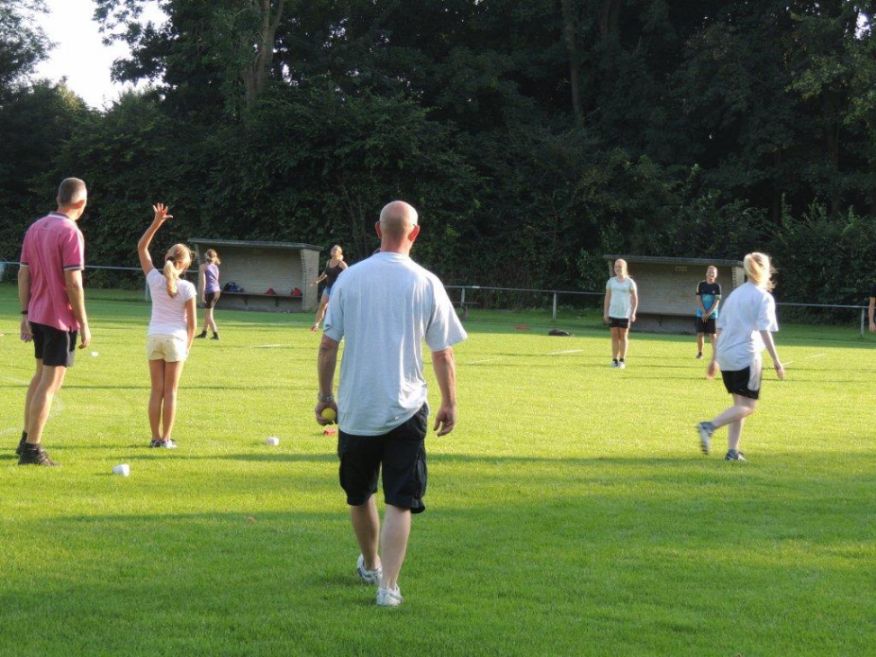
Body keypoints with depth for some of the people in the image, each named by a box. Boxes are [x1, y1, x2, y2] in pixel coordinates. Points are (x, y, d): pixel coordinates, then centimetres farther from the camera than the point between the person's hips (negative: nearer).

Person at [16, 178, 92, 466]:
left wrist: (25, 315, 13)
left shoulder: (35, 228, 7)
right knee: (51, 383, -3)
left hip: (37, 315, 8)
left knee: (40, 375, 21)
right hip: (62, 319, -8)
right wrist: (84, 325, -13)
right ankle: (32, 449, -3)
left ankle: (27, 440, 27)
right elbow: (73, 283, -19)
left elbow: (24, 274, 8)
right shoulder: (71, 232, -15)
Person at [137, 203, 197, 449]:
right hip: (176, 338, -3)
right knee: (170, 392, 4)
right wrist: (188, 345, 8)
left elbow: (141, 247, 5)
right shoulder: (187, 288, -10)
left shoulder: (154, 280, -4)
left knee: (156, 390, 9)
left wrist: (156, 222, 0)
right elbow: (192, 322, -7)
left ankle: (156, 437, 8)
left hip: (154, 337, 3)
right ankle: (166, 438, 4)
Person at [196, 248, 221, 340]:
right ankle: (204, 333, 30)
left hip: (209, 291, -7)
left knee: (208, 314, -1)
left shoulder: (203, 266, -4)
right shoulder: (215, 267, 14)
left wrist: (202, 294, -10)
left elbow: (203, 280, -10)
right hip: (217, 291, 7)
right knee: (207, 312, 20)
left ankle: (216, 334, -9)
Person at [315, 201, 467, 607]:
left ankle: (370, 565, 39)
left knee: (359, 495, 21)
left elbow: (328, 345, 0)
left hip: (355, 408, 2)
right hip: (406, 410, -2)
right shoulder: (426, 284, -5)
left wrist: (324, 394, 11)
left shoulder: (350, 278, -1)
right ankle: (388, 586, -10)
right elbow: (443, 354, -2)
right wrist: (449, 404, 8)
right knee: (400, 502, -1)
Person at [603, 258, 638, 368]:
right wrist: (605, 313, 4)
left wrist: (633, 313, -8)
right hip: (613, 313, 3)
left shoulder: (630, 282, -1)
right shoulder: (611, 281, 7)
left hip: (625, 314, -3)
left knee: (623, 337, 0)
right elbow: (607, 298, 10)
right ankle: (615, 360, 5)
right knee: (614, 336, 2)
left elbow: (635, 299, 0)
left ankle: (622, 361, 5)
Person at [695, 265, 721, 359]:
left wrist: (709, 313, -15)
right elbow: (698, 299, -2)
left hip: (712, 314, -2)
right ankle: (700, 352, 18)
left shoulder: (717, 286, -3)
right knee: (700, 334, 2)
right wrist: (704, 312, -12)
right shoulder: (701, 285, 2)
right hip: (701, 314, 2)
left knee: (712, 334, -5)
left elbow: (717, 301, -8)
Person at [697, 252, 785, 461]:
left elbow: (720, 328, 16)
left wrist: (714, 358, 21)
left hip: (726, 357, 7)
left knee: (739, 404, 15)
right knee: (748, 406, -3)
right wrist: (776, 362, -12)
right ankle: (709, 426, -23)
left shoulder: (734, 294, 16)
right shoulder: (764, 298, -5)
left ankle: (732, 451, 9)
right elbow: (765, 332, -13)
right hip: (746, 356, -7)